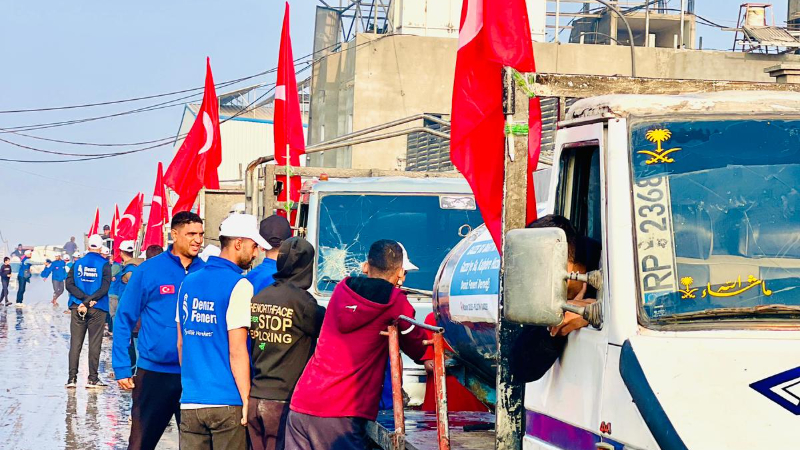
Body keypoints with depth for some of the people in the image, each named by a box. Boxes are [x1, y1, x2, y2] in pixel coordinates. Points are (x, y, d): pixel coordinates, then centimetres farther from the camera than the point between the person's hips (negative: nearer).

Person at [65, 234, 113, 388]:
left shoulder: (78, 263, 5)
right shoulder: (104, 264, -4)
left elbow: (69, 284, -4)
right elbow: (104, 287, -14)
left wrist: (84, 299, -10)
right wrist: (89, 300, -15)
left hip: (77, 307, 2)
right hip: (97, 310, -2)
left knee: (75, 342, 5)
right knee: (95, 343, 2)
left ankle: (72, 378, 2)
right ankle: (92, 378, 2)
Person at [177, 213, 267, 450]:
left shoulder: (189, 282, 10)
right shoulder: (239, 286, -10)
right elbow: (236, 352, -13)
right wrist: (247, 400, -9)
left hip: (190, 403, 6)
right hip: (227, 403, -6)